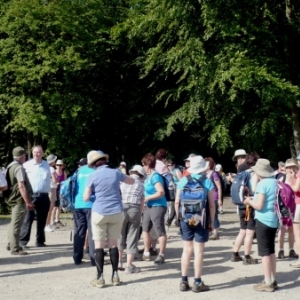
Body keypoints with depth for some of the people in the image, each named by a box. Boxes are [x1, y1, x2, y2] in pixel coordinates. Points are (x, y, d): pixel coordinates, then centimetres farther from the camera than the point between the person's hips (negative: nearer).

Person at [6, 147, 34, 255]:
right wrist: (28, 202, -22)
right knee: (16, 224, -6)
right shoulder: (19, 168, -17)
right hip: (20, 200, -10)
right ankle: (15, 249, -2)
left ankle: (11, 244, 29)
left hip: (14, 198, 10)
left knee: (14, 223, 20)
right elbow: (21, 186, -24)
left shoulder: (10, 166, 12)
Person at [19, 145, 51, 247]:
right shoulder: (27, 165, -2)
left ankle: (40, 241, 20)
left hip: (44, 196, 4)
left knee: (42, 220, 10)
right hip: (31, 196, -4)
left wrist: (49, 191, 13)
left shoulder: (46, 165, 12)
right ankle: (22, 241, -1)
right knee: (28, 219, -5)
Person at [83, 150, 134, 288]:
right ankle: (115, 275, 13)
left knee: (99, 245, 3)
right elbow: (132, 181, 19)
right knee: (113, 243, 12)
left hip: (99, 213, -3)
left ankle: (100, 278, 1)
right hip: (116, 213, 3)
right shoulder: (116, 172, 1)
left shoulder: (93, 176, -6)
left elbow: (86, 198, -2)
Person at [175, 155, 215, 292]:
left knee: (187, 250, 11)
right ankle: (197, 283, 8)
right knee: (198, 251, 3)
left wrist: (179, 217, 13)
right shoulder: (207, 182, -6)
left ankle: (184, 281, 15)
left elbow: (177, 202, 2)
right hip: (201, 220, -3)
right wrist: (211, 221, 2)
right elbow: (211, 205, -7)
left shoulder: (183, 181, 1)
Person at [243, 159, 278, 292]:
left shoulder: (262, 184, -16)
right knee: (271, 251, 16)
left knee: (265, 252, -2)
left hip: (263, 220, -8)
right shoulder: (275, 182, 9)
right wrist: (255, 199, 16)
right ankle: (273, 280, 22)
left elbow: (259, 206, -20)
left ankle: (268, 283, 1)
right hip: (274, 220, 8)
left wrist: (249, 201, -1)